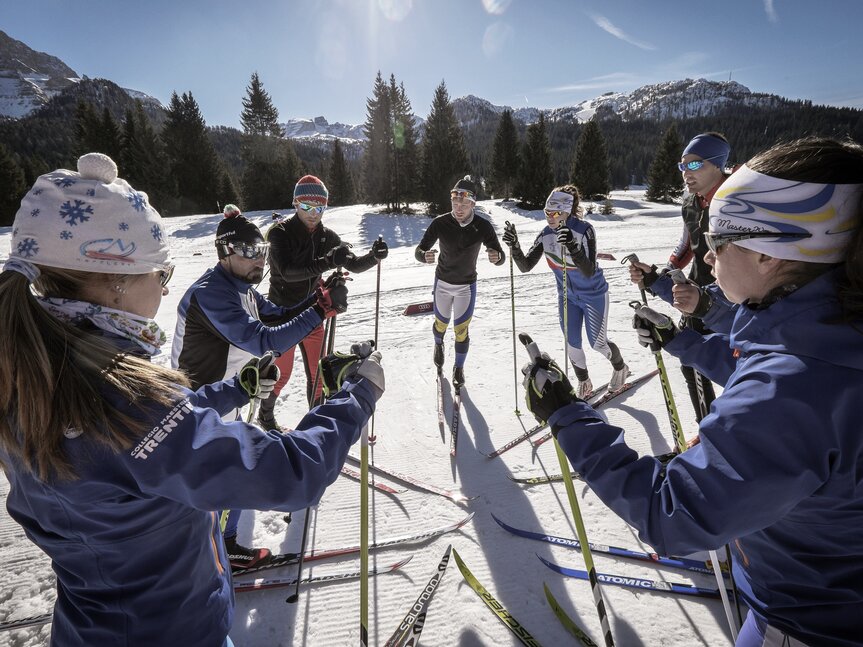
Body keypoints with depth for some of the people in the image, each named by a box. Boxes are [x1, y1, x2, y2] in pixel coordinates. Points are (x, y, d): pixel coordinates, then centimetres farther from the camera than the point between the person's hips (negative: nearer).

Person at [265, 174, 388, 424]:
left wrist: (374, 256, -24)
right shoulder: (280, 232, -15)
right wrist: (327, 263, -42)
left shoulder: (327, 236, -1)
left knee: (317, 371, 10)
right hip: (282, 313, -4)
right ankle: (265, 414, 35)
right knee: (282, 372, 8)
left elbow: (354, 265, -3)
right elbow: (287, 271, -29)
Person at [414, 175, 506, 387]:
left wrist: (497, 257, -41)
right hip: (443, 282, 1)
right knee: (441, 322, 16)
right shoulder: (440, 223, -20)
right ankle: (438, 344, 53)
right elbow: (418, 251, -16)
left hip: (467, 285, 0)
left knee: (461, 329, 2)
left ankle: (459, 368, 28)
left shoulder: (483, 226, -19)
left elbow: (500, 257, -16)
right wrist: (425, 256, -42)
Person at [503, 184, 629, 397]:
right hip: (567, 296, 4)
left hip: (593, 294, -4)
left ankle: (620, 368, 39)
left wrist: (572, 246, -48)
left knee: (597, 343, 6)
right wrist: (514, 246, -34)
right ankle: (584, 383, 30)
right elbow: (526, 266, -17)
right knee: (572, 344, 5)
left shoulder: (584, 230, -26)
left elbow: (589, 272, -34)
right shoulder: (545, 235, -13)